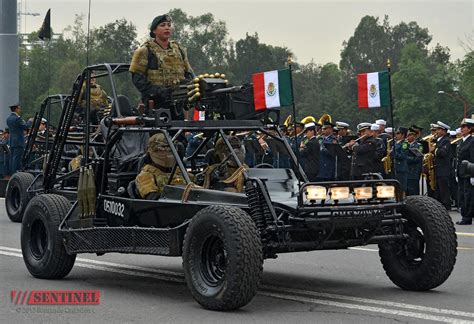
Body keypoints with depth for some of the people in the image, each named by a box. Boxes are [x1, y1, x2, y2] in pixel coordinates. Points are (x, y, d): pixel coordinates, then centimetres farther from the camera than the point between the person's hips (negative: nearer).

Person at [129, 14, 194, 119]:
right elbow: (137, 78, -8)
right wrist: (158, 91, -19)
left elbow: (189, 73, 22)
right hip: (156, 105, -5)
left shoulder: (178, 49, 17)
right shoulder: (145, 51, -1)